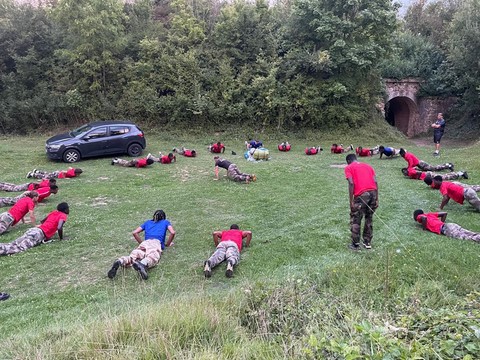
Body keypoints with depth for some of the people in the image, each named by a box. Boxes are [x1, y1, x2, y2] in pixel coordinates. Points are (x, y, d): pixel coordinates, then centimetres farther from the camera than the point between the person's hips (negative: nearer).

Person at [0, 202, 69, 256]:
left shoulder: (53, 212, 25)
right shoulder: (63, 215, 2)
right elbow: (59, 228, -16)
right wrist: (61, 238, 0)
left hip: (33, 229, 8)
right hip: (40, 234, -8)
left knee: (12, 244, -3)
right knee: (20, 247, -24)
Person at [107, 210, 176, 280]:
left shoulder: (147, 222, 36)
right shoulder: (165, 222, 30)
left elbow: (134, 232, 26)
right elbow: (172, 232, 11)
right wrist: (168, 244, 24)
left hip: (145, 242, 4)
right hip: (156, 242, -4)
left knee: (133, 256, -22)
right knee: (152, 257, -34)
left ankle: (120, 261, -55)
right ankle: (143, 264, -68)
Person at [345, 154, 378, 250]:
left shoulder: (348, 168, 11)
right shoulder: (367, 165, 25)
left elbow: (351, 183, -5)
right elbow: (375, 182, 14)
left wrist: (351, 201, -5)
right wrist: (376, 199, 13)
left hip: (361, 195, -5)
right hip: (373, 192, 5)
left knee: (355, 220, 11)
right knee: (369, 218, 22)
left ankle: (355, 244, 17)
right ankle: (367, 242, 30)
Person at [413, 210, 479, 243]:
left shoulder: (419, 216, 13)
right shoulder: (430, 214, 34)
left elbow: (424, 218, -13)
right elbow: (444, 213, 32)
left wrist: (424, 228, 0)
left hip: (444, 229, -7)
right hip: (450, 224, 7)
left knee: (463, 236, -25)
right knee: (470, 233, -9)